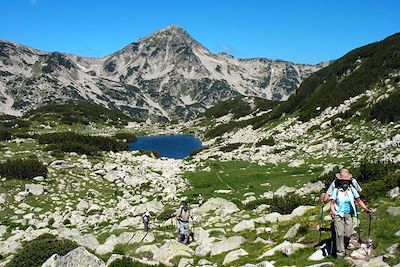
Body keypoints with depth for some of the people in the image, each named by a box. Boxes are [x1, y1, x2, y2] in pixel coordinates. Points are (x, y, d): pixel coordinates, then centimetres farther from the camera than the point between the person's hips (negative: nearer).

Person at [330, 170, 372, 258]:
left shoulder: (352, 190, 3)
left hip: (348, 215, 3)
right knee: (340, 233, -11)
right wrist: (333, 212, -19)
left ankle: (344, 248, 23)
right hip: (338, 215, -3)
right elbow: (332, 203, -4)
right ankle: (340, 253, -2)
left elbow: (359, 200, 13)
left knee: (348, 234, -3)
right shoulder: (336, 190, -5)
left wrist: (366, 208, 4)